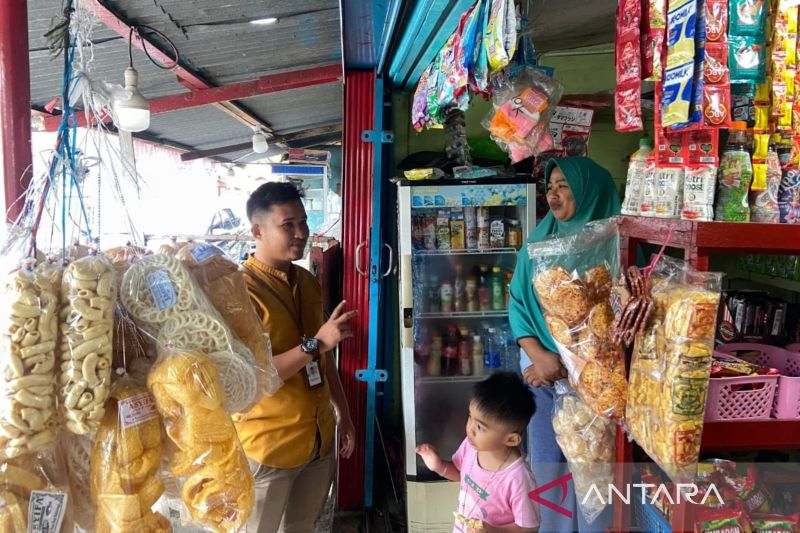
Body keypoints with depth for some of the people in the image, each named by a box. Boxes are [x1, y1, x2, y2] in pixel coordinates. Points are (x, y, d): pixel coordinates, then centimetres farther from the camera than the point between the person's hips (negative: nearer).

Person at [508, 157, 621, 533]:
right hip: (541, 373, 4)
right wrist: (538, 355, -12)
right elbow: (518, 302, 3)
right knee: (546, 464, 13)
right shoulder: (540, 239, 6)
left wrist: (569, 365, -14)